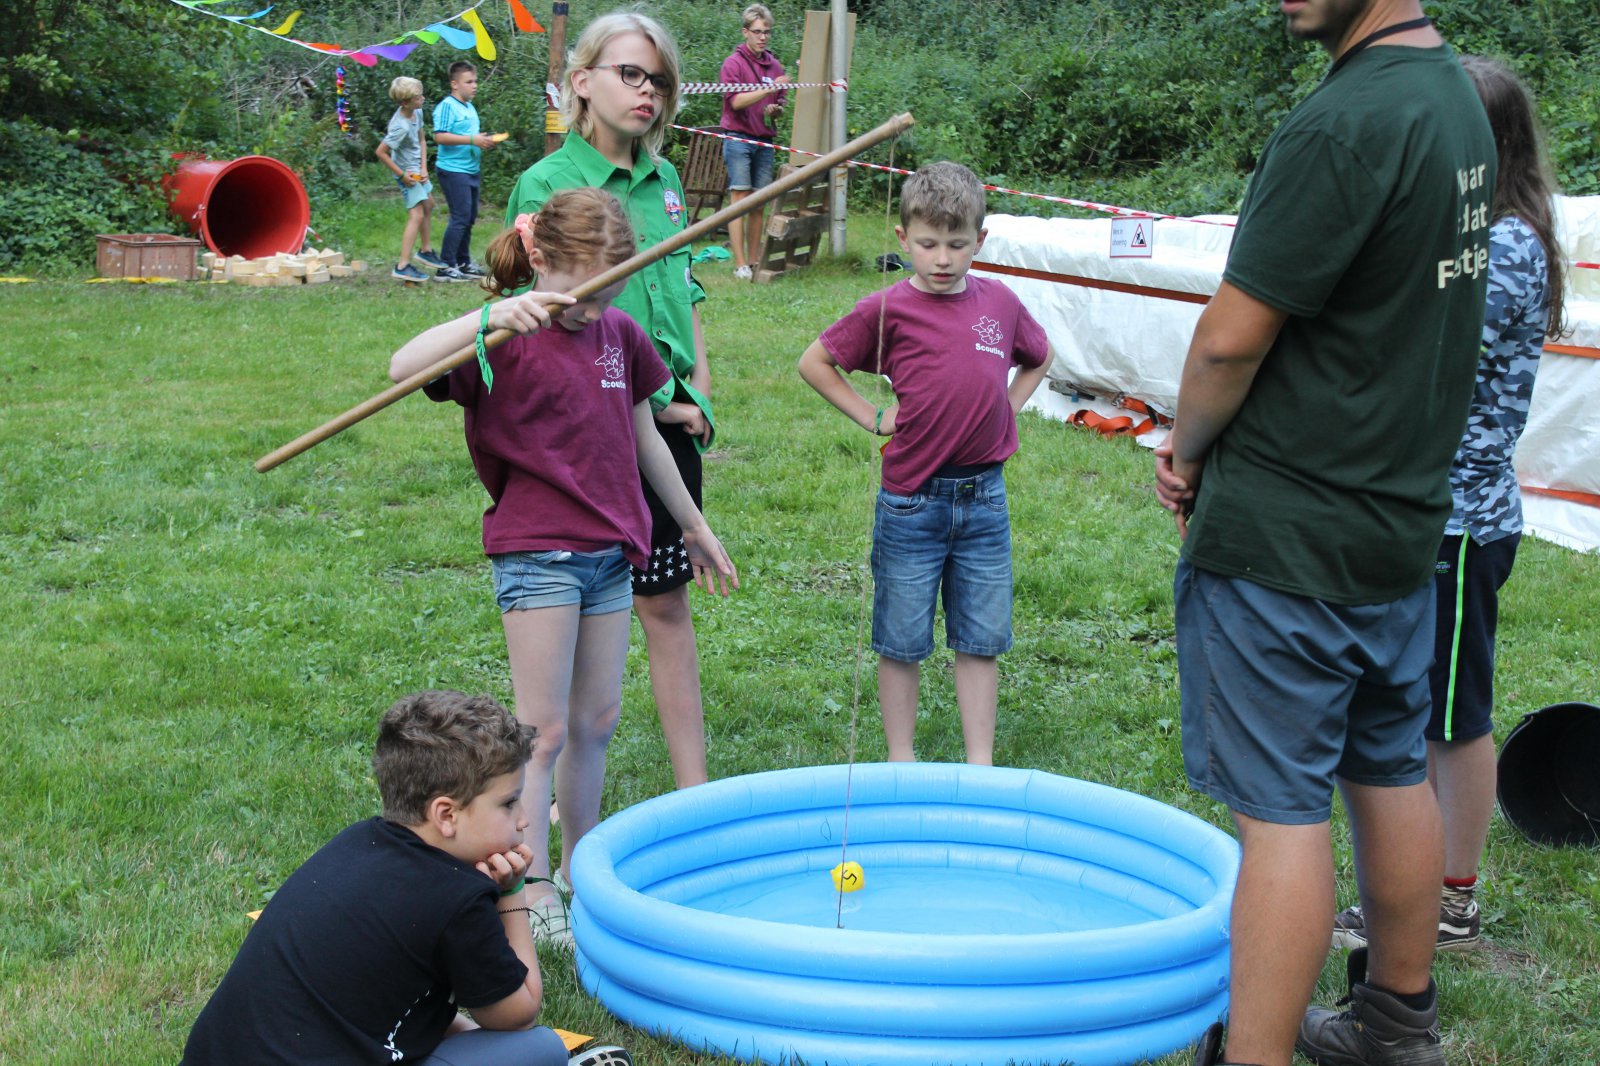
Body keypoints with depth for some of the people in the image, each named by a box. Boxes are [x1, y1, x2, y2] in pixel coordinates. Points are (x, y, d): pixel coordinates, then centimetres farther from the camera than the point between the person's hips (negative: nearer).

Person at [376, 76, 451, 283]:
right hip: (408, 173, -10)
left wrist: (424, 168, -3)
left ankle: (426, 250, 43)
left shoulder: (417, 113, -3)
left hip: (417, 169, 10)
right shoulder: (401, 126, -29)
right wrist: (401, 174, -19)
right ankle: (402, 266, -17)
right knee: (416, 215, -14)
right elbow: (381, 152, -26)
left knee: (428, 204, 25)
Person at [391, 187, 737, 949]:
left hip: (610, 550, 6)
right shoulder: (508, 341, -11)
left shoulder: (621, 337, 8)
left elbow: (646, 441, 19)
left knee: (598, 720, 14)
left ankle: (582, 869, 28)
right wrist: (495, 315, -39)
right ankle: (533, 894, 5)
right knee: (543, 730, -3)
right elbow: (404, 367, -28)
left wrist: (695, 527, 26)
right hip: (536, 552, -6)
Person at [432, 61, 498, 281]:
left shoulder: (470, 107, 16)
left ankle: (463, 262, 24)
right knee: (460, 218, -11)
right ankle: (446, 266, -6)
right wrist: (472, 140, -22)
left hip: (471, 170, 9)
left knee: (469, 218, 14)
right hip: (453, 170, -9)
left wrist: (484, 141, 7)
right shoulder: (447, 106, -11)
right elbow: (439, 136, -21)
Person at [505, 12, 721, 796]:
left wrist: (699, 398, 10)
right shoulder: (545, 185, -8)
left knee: (666, 600, 12)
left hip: (667, 423, 6)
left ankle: (694, 790, 19)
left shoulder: (665, 181, 12)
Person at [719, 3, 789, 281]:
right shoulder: (734, 63, -3)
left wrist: (776, 109, -3)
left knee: (759, 205, 6)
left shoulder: (774, 65, 12)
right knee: (740, 199, -9)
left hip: (765, 142, 5)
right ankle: (740, 264, -10)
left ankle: (754, 261, 10)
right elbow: (736, 101, -15)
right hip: (739, 140, -5)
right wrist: (769, 89, -23)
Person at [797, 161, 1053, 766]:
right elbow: (815, 362, 1)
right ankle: (901, 764, 21)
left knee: (981, 639, 10)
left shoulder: (1000, 303, 3)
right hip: (912, 502, -3)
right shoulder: (889, 309, -8)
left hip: (985, 497, 3)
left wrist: (1006, 409, 8)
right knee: (902, 642, 8)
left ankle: (981, 767, 20)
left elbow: (1037, 360, 23)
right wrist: (873, 417, -3)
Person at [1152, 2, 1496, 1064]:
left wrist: (1188, 446, 1)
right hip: (1405, 508, 9)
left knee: (1282, 805, -4)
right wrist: (1213, 440, 9)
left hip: (1285, 535, -9)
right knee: (1392, 771, 19)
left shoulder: (1344, 124, -22)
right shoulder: (1458, 96, 9)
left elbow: (1231, 336, -20)